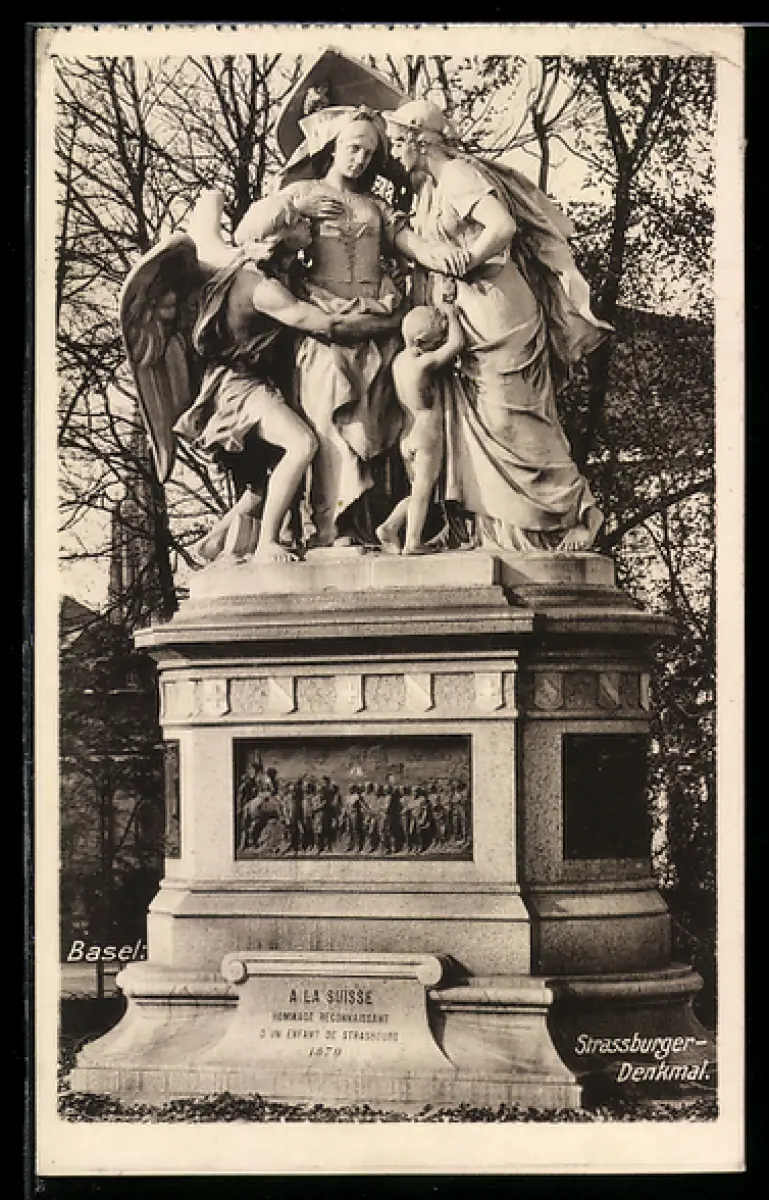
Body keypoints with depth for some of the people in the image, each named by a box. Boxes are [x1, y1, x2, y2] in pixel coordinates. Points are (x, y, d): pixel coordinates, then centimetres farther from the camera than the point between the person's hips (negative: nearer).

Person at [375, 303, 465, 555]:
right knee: (422, 492, 2)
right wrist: (450, 315, -3)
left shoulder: (399, 360, 7)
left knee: (418, 492, 18)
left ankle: (390, 526, 6)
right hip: (427, 435, -8)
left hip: (406, 437, 8)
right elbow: (456, 343, -18)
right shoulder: (424, 363, -18)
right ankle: (412, 543, 4)